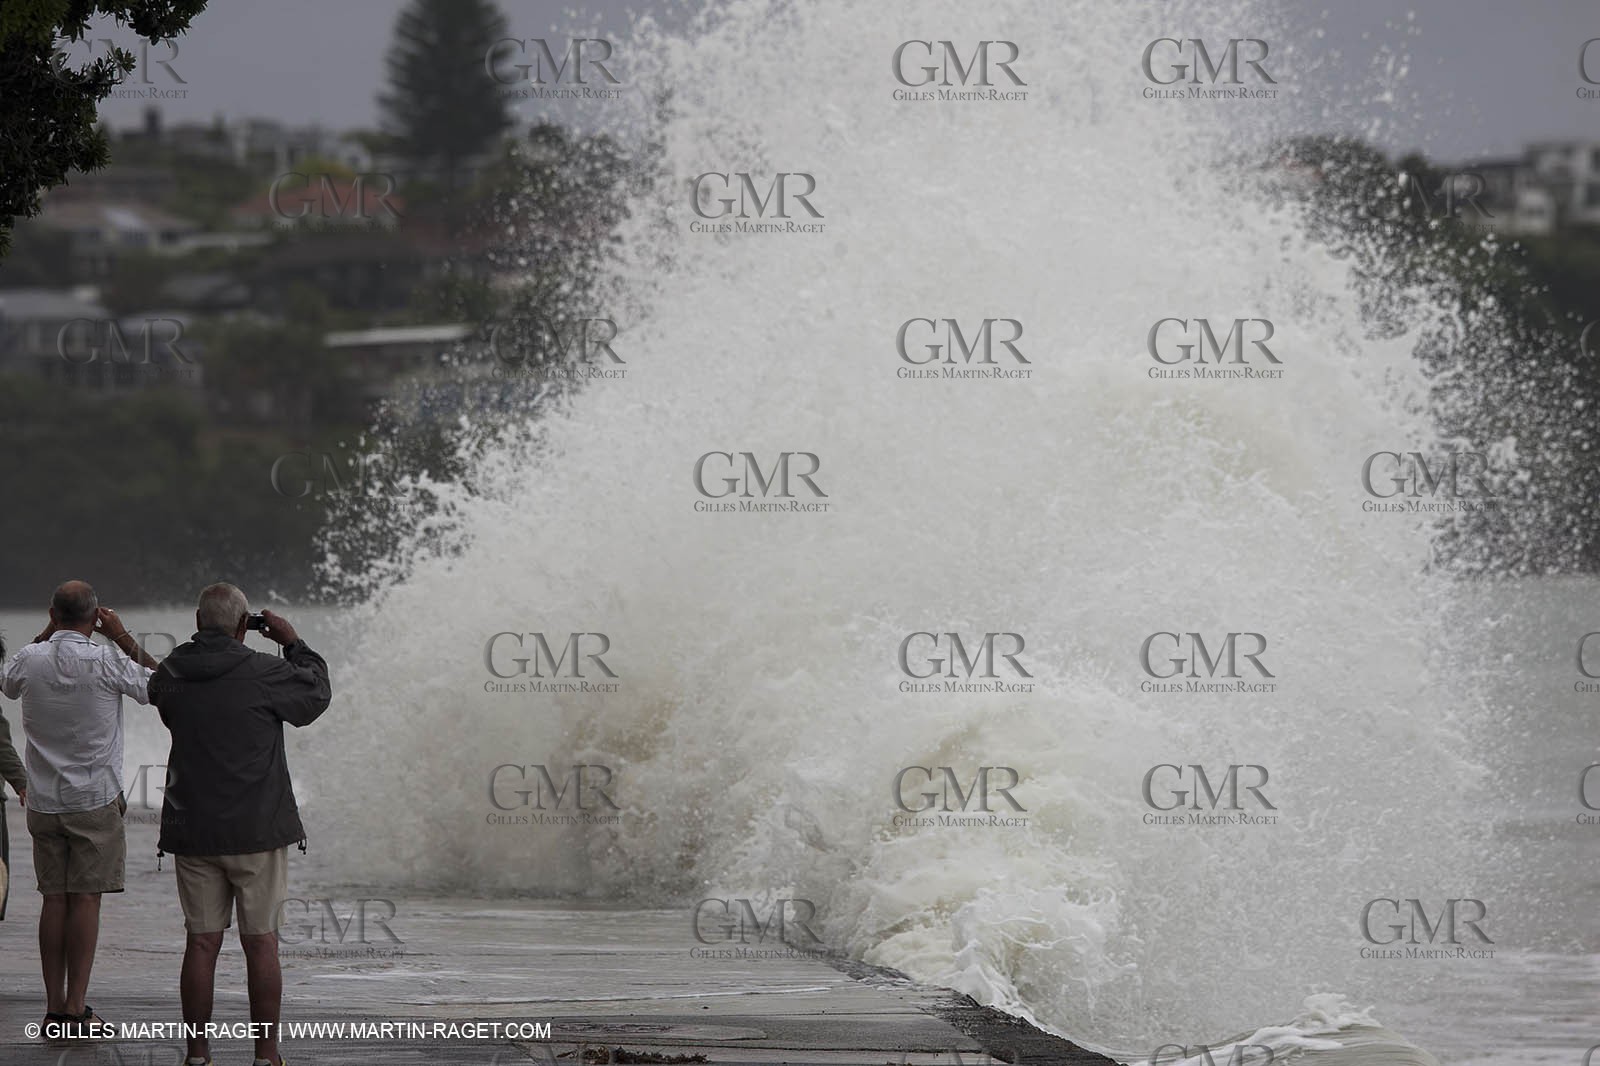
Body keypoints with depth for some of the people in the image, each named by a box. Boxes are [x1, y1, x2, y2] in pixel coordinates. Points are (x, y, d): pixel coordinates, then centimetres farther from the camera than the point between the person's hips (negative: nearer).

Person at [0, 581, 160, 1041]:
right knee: (86, 901, -2)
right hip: (95, 798, -3)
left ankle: (54, 1007, 5)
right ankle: (75, 1010, -5)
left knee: (53, 900, 8)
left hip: (44, 800, 3)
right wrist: (124, 638, 3)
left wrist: (46, 635, 18)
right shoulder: (106, 662, -14)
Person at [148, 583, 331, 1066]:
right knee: (261, 942, 3)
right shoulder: (262, 673, -11)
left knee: (201, 943, 7)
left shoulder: (171, 674, 0)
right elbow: (315, 695, 5)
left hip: (192, 828, 3)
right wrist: (294, 644, 17)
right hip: (257, 827, -3)